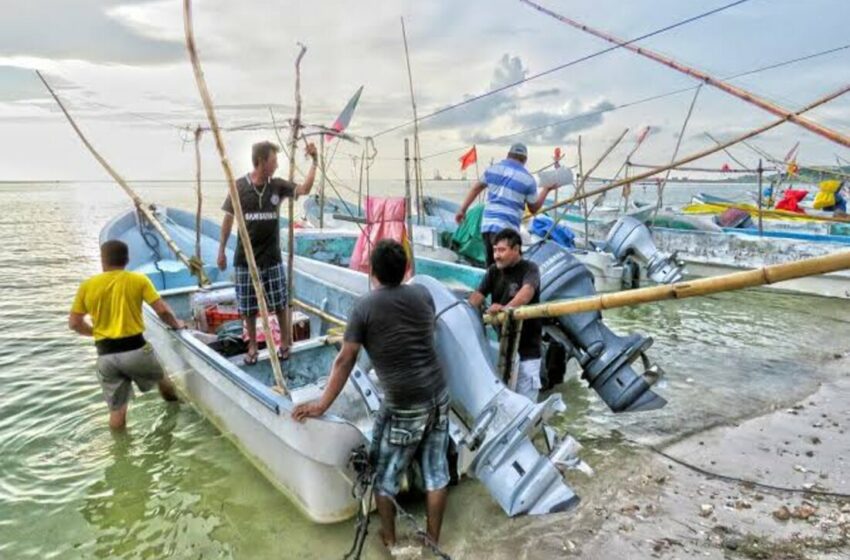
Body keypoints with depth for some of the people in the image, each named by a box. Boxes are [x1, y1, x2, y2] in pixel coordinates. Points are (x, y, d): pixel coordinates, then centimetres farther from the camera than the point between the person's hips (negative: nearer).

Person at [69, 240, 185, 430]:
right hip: (135, 348, -2)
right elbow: (162, 310, -8)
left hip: (106, 355, 2)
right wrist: (176, 324, 11)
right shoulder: (138, 280, -2)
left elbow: (74, 323, 7)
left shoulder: (87, 286, 5)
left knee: (116, 412, 13)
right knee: (163, 381, 27)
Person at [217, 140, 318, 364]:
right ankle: (252, 346, 25)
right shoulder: (239, 186, -6)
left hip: (272, 257, 1)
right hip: (246, 257, -1)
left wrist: (314, 161, -17)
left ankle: (285, 341, 25)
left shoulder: (278, 185, 0)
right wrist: (221, 250, 2)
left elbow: (304, 189, -11)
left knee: (280, 303, 7)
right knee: (248, 306, 9)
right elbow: (228, 219, 0)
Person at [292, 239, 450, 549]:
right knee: (435, 470, 16)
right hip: (439, 396, 5)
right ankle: (433, 540, 31)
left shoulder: (365, 306, -10)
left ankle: (389, 538, 34)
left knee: (385, 472, 17)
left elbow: (345, 361, -8)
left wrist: (322, 404, 0)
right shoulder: (423, 294, 3)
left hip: (404, 406, -5)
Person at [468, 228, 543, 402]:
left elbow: (526, 293, -28)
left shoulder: (529, 269, -8)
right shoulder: (493, 271, 8)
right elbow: (478, 295, -1)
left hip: (526, 348, -5)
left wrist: (506, 308, -47)